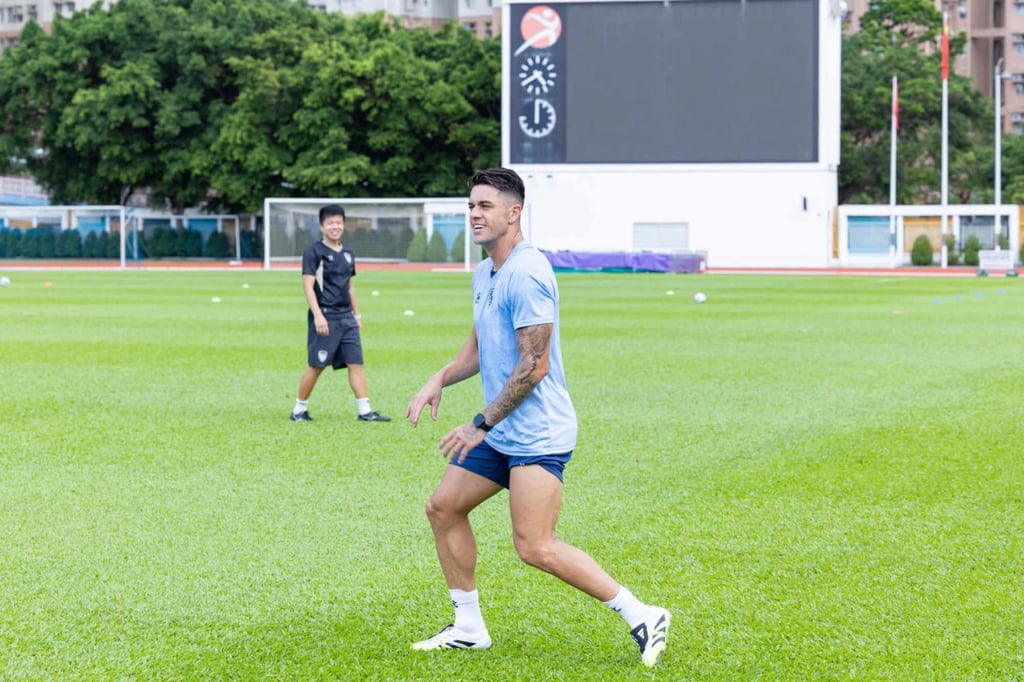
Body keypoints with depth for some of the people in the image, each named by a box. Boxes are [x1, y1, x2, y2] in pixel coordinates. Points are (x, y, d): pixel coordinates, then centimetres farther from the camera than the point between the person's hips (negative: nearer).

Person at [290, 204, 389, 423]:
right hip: (325, 317, -6)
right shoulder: (314, 252, -6)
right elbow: (308, 286, -12)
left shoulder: (347, 254, 15)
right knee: (316, 366, -2)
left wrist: (357, 314, 20)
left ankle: (365, 411, -1)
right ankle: (299, 409, 10)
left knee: (356, 363, 0)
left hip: (346, 317, 6)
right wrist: (317, 315, -20)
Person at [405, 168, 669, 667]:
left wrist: (481, 425, -17)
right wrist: (439, 380, 8)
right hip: (497, 433, 10)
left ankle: (642, 617, -6)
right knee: (442, 508, 12)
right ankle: (468, 628, 22)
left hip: (536, 434, -10)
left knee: (535, 547, -15)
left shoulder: (526, 273, -18)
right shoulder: (484, 273, 13)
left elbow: (535, 365, -21)